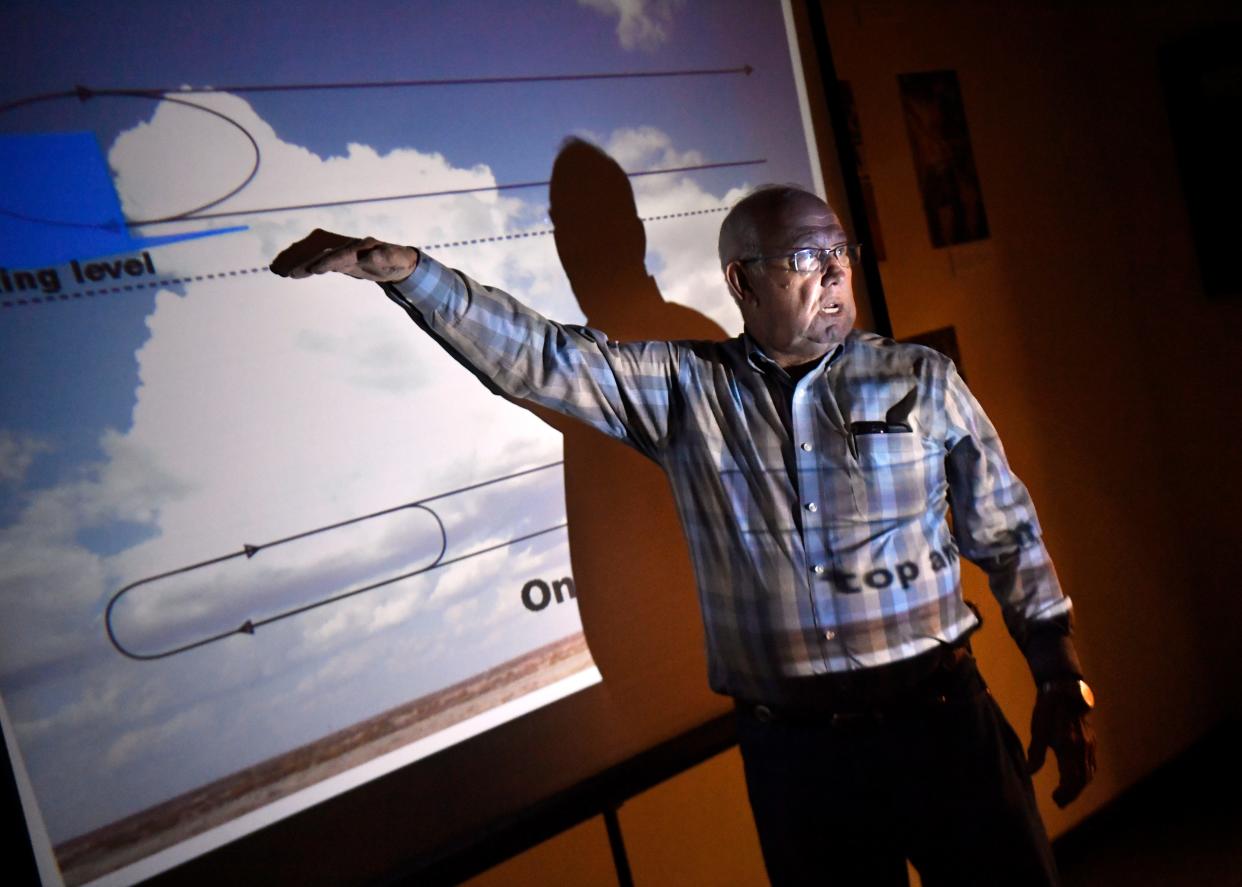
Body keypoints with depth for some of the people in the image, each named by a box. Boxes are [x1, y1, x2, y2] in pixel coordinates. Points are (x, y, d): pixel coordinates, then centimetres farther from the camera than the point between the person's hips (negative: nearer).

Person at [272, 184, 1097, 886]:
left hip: (937, 723, 1)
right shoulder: (683, 390, -1)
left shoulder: (923, 380, 2)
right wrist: (407, 271, -19)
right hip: (792, 751, 0)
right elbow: (537, 355, -8)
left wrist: (1063, 681, 6)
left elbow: (1008, 534, 6)